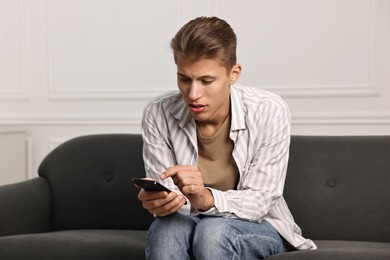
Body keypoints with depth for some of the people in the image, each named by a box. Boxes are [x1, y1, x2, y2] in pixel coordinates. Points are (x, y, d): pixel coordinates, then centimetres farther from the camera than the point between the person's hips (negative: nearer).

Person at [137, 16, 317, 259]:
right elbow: (165, 194, -10)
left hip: (259, 227, -1)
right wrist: (157, 202, -37)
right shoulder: (157, 115, -14)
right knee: (166, 228, -33)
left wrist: (207, 199, -40)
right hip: (189, 222, 2)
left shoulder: (269, 112, -19)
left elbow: (259, 201, -19)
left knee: (213, 231, -34)